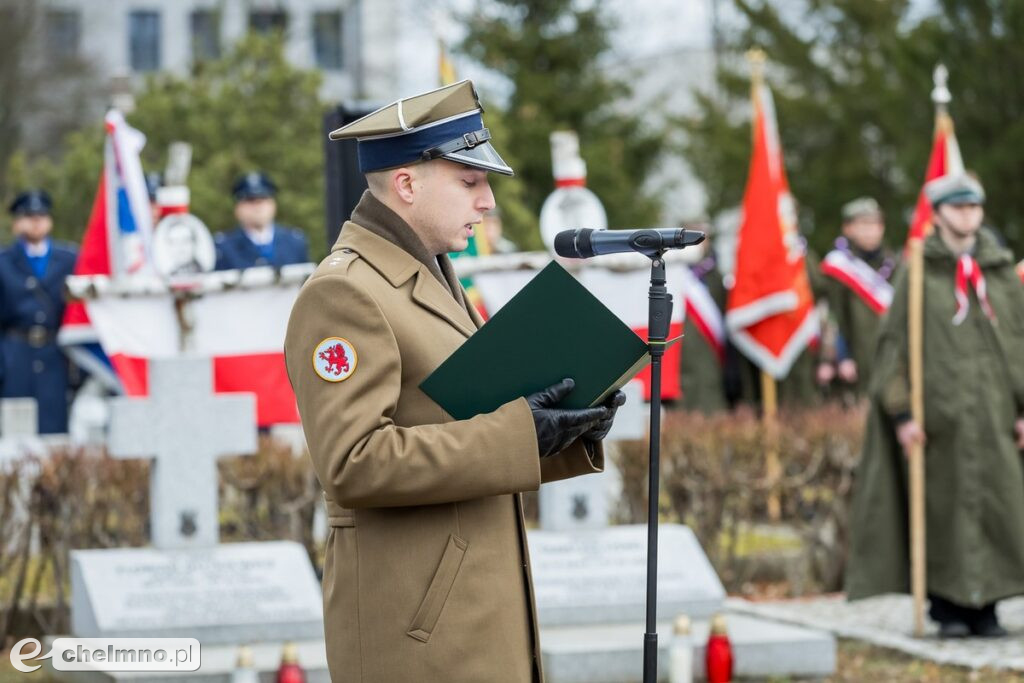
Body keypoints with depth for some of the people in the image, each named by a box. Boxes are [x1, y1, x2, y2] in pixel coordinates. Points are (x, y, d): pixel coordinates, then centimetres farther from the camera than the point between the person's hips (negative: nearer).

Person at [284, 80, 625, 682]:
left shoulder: (433, 278, 18)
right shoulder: (342, 294, -13)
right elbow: (353, 464, -22)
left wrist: (569, 431, 2)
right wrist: (519, 434, -22)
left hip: (477, 610, 9)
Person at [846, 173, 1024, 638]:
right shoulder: (918, 275, 3)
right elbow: (894, 344, 1)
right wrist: (901, 413, -7)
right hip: (941, 414, -2)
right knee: (944, 505, -1)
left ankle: (986, 605, 4)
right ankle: (948, 607, 6)